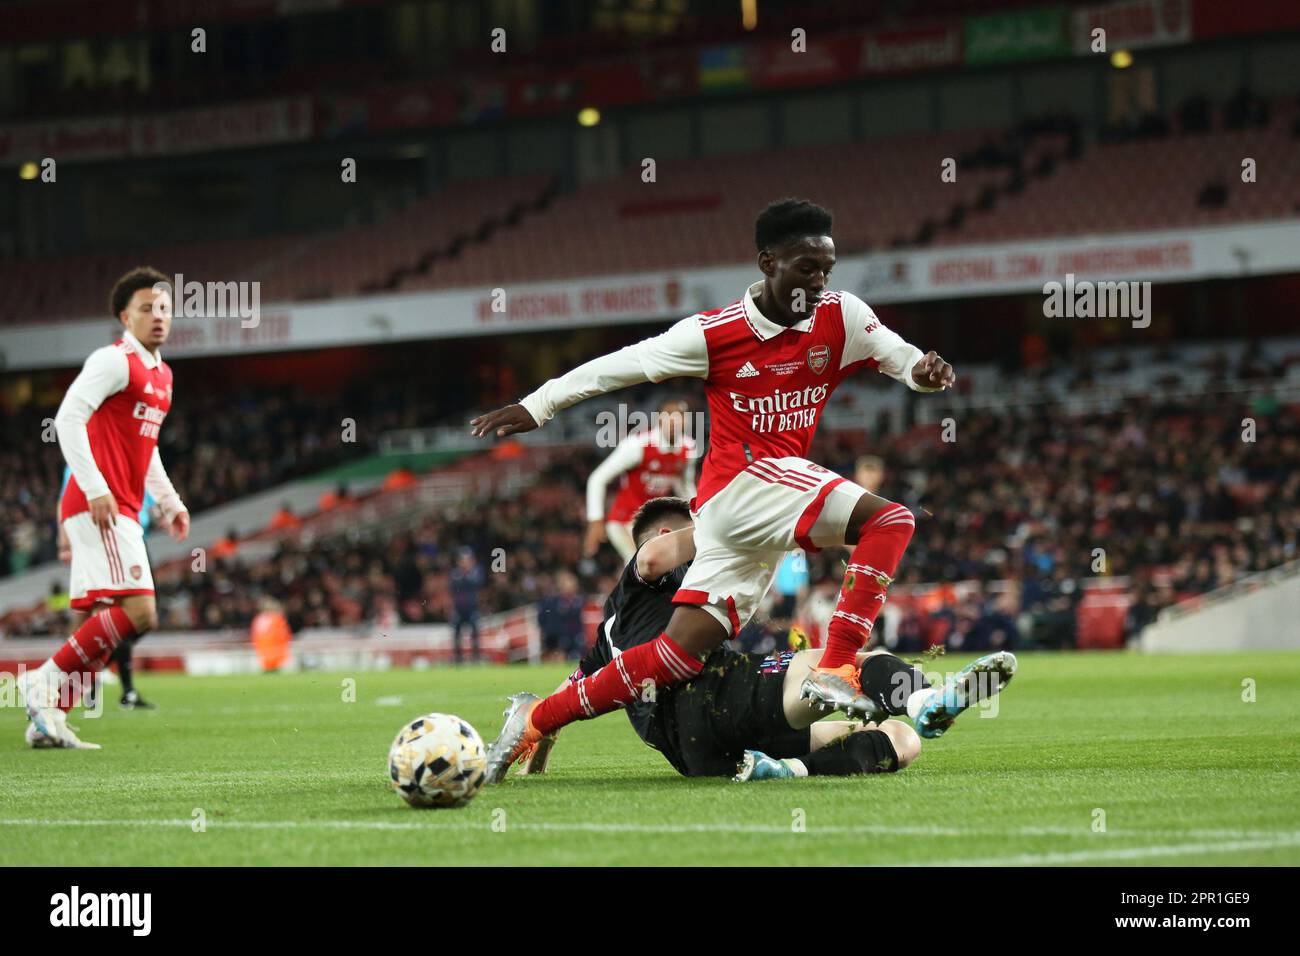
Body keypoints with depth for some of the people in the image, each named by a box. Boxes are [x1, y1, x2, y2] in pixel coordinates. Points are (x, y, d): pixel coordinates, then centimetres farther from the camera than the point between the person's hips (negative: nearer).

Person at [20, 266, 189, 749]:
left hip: (122, 513, 10)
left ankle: (49, 718, 8)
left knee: (103, 626, 7)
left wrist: (169, 501, 24)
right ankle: (46, 681, -12)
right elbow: (67, 419, -18)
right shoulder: (114, 361, -8)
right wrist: (95, 489, -23)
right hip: (100, 507, -10)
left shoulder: (161, 375, 20)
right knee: (139, 611, -19)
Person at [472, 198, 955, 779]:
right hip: (742, 481, -5)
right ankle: (835, 673, -30)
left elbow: (899, 357, 7)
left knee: (682, 651, -1)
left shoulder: (841, 318, 7)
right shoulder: (715, 334, -4)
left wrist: (923, 370, -18)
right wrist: (536, 406, 4)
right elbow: (621, 365, 3)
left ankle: (537, 721, 8)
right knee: (890, 521, -24)